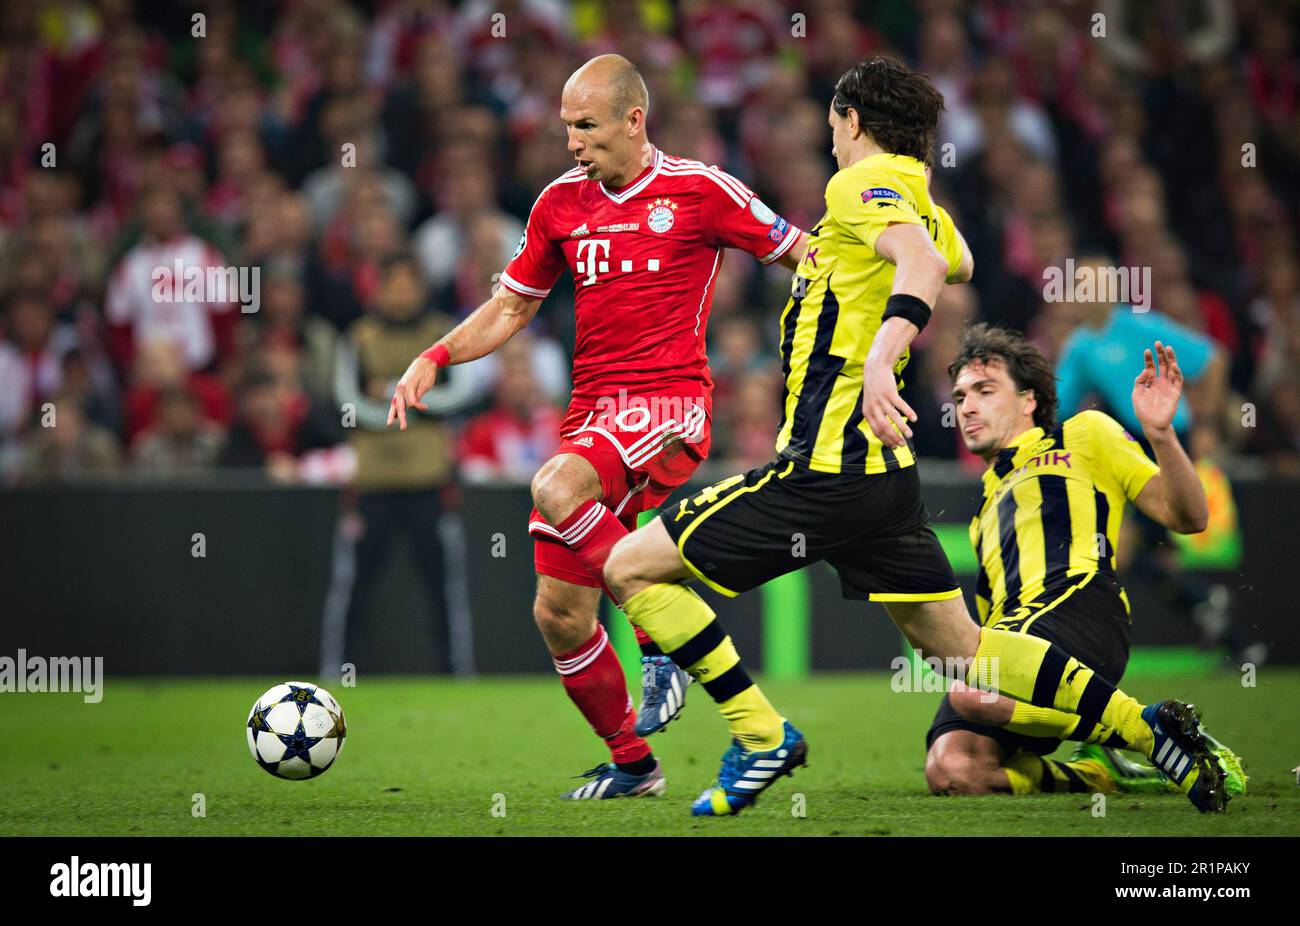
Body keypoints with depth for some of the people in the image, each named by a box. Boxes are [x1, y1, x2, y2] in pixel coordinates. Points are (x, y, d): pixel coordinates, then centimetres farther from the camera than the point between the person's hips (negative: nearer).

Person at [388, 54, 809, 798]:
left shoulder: (699, 191, -3)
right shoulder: (562, 203, 10)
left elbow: (804, 256, 4)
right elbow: (511, 307, 19)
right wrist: (435, 358, 5)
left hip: (670, 403, -6)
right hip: (593, 407, 6)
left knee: (557, 490, -34)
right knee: (559, 614, 1)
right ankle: (632, 762, 19)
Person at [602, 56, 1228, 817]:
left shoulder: (863, 185, -9)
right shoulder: (919, 198, 17)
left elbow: (924, 264, -29)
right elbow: (957, 262, 41)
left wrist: (880, 358, -43)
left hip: (824, 467, -9)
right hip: (882, 470, 9)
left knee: (633, 568, -3)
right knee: (959, 645, 15)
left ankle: (762, 734, -6)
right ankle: (1147, 729, 7)